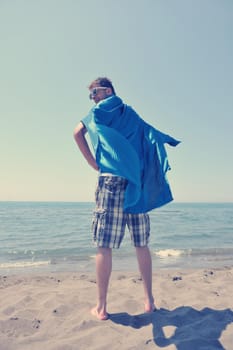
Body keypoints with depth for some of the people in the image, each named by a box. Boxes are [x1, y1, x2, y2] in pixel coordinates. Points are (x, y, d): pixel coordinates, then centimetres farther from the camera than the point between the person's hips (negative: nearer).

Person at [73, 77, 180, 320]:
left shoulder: (101, 109, 9)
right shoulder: (132, 114, 24)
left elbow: (78, 133, -5)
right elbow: (155, 139, 18)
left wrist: (93, 163, -1)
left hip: (111, 180, -5)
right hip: (138, 184, 5)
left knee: (104, 246, -2)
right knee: (141, 245, 9)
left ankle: (101, 307, 4)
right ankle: (149, 300, 17)